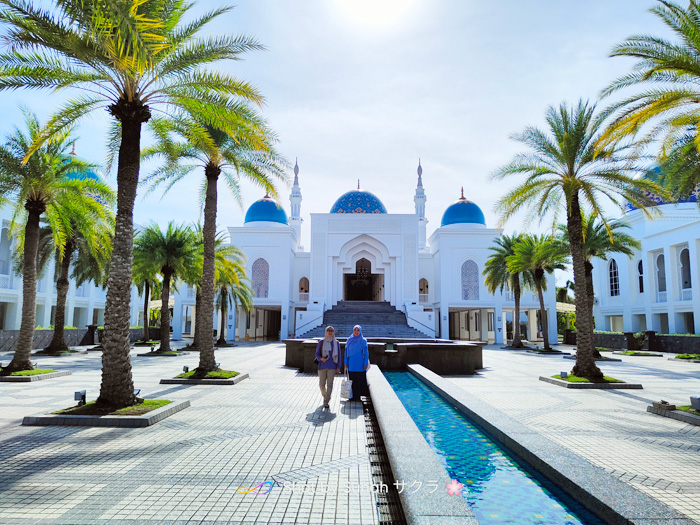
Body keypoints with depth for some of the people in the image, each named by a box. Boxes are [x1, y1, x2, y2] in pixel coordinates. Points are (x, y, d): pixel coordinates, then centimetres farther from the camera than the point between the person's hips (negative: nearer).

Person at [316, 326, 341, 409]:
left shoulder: (336, 343, 6)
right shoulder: (321, 342, 3)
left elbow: (338, 355, 7)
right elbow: (317, 353, 4)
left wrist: (338, 367, 1)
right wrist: (321, 358, -18)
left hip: (332, 366, 0)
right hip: (322, 366, 0)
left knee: (329, 384, -5)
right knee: (322, 384, 2)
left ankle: (326, 402, 1)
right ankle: (325, 396, 31)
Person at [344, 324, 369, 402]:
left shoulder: (363, 341, -2)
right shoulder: (349, 340, 5)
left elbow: (366, 353, -2)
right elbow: (346, 352, 8)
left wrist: (366, 364, -7)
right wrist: (346, 363, 3)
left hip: (360, 364, -2)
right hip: (351, 364, 2)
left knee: (360, 380, 0)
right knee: (352, 380, 3)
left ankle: (358, 396, 10)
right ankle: (353, 396, 12)